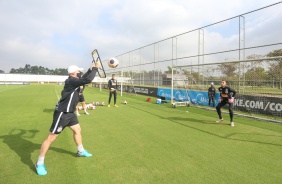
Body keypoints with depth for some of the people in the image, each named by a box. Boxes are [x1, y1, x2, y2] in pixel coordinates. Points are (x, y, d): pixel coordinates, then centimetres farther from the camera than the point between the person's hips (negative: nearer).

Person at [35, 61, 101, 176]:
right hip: (62, 113, -10)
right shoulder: (71, 81, -22)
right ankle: (39, 163, 12)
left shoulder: (72, 80, 6)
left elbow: (83, 79, 23)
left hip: (69, 113, 10)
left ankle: (81, 151, 41)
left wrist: (90, 69, 13)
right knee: (51, 138, -2)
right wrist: (95, 68, -21)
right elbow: (87, 80, -32)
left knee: (77, 130, 21)